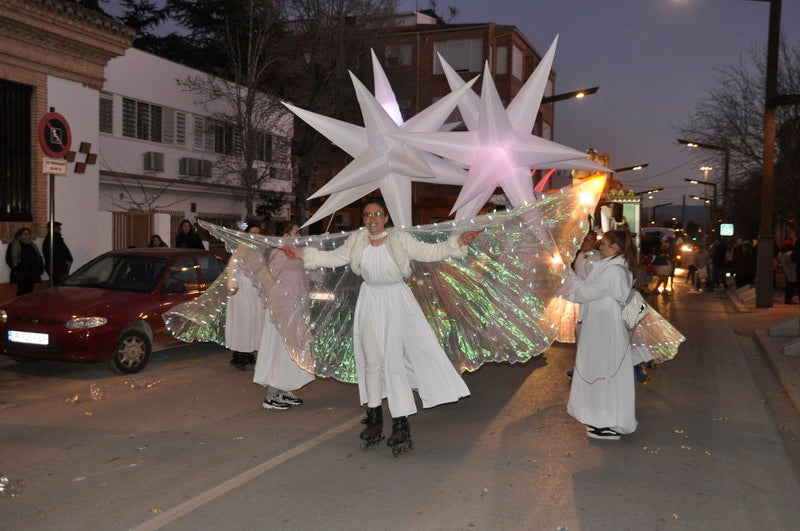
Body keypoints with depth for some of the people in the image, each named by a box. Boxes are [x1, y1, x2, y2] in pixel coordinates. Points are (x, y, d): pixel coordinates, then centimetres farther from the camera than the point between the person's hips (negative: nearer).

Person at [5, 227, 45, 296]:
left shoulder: (32, 245, 20)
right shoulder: (13, 245, 4)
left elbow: (38, 257, 21)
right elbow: (9, 259, -2)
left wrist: (41, 268, 8)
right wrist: (16, 269, -12)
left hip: (33, 274, 5)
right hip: (21, 274, -5)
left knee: (29, 292, 4)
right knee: (22, 292, -13)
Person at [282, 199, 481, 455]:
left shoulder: (400, 239, -10)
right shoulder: (356, 240, 0)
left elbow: (431, 252, -9)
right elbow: (333, 257, 11)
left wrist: (458, 242, -20)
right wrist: (303, 254, 8)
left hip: (396, 301, -3)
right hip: (370, 302, 4)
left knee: (395, 359, -8)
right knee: (371, 360, 9)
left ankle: (400, 421, 0)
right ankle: (374, 417, 22)